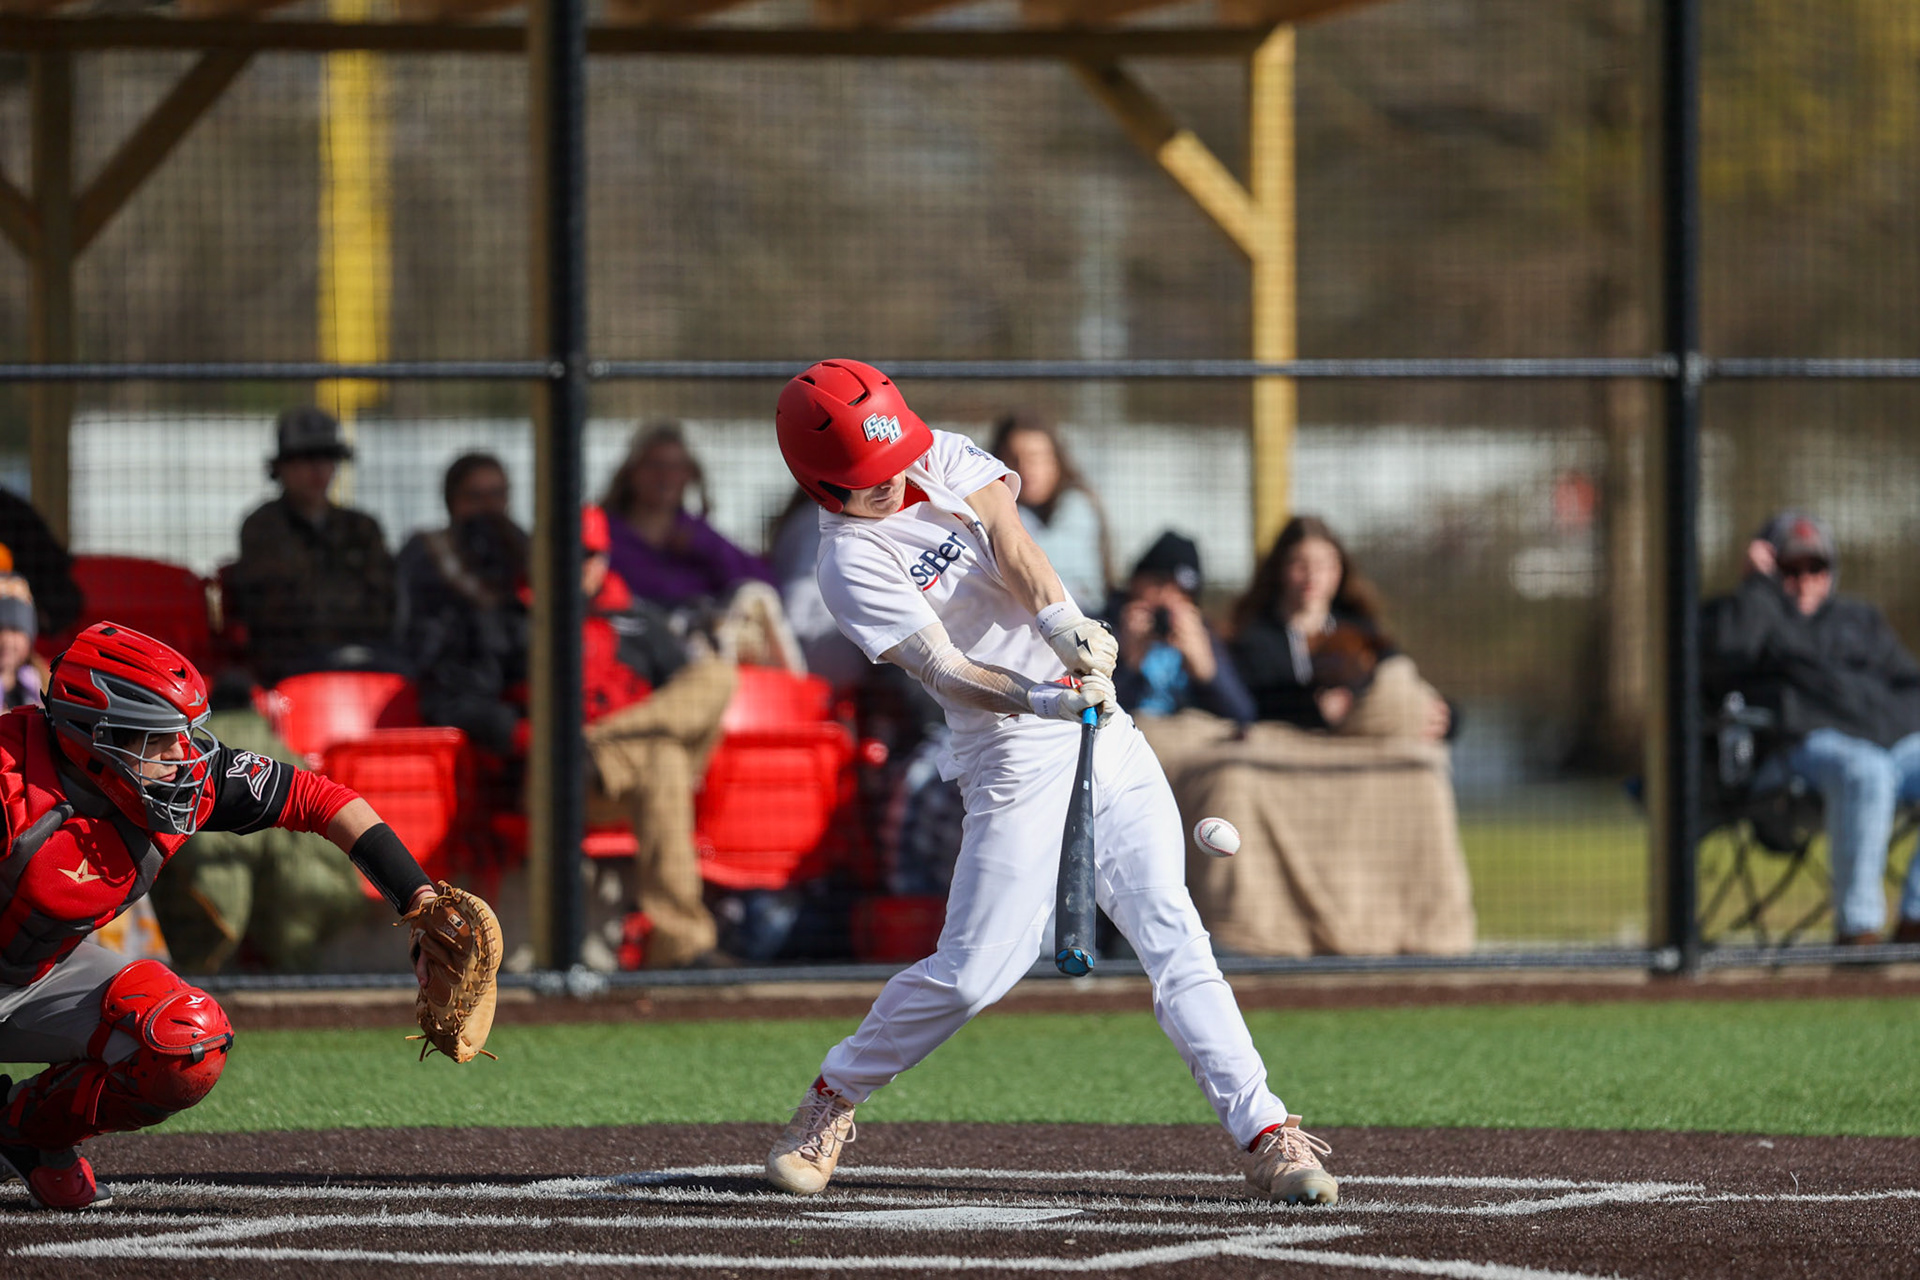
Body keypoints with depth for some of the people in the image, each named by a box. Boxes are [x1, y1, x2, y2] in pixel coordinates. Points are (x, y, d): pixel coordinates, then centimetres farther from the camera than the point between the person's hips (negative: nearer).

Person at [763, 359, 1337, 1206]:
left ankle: (1264, 1133, -11)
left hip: (1103, 729, 5)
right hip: (1018, 755, -5)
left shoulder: (942, 460, 6)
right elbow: (942, 669, -19)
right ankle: (833, 1100, 15)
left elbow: (1007, 534, -10)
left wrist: (1062, 622, -29)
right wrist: (1046, 699, -36)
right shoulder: (852, 564, -10)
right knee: (975, 968, -9)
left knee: (1171, 934, -5)